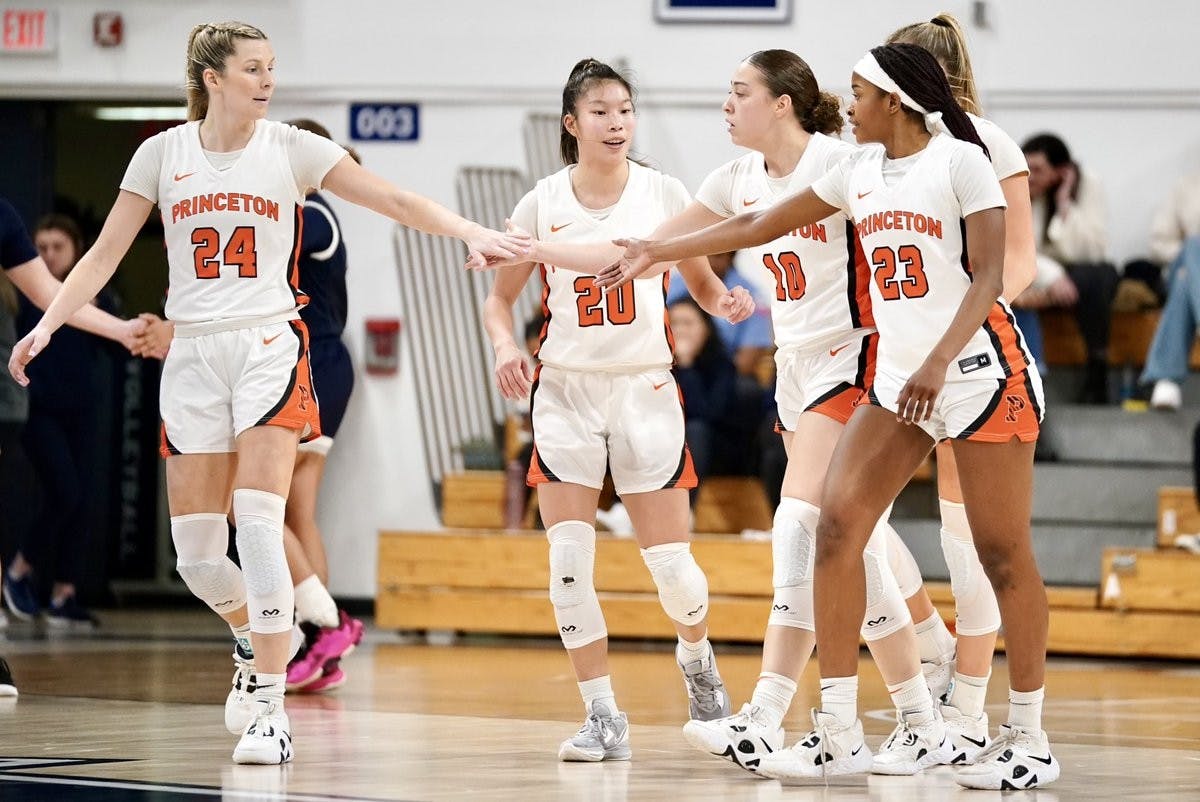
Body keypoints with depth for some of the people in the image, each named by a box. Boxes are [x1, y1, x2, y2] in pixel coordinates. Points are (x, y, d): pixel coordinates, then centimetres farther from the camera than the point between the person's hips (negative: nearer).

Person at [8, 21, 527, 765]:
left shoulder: (291, 148, 0)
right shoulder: (165, 153, 4)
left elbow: (393, 199, -4)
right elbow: (105, 254, 5)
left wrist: (469, 231, -18)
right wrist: (47, 324, -6)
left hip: (269, 347, -2)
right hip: (194, 354, 2)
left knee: (258, 524, -17)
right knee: (196, 549, 2)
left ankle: (270, 710, -15)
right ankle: (257, 641, 34)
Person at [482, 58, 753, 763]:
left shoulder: (664, 194, -2)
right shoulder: (542, 206, -1)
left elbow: (703, 284, 9)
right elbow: (500, 299, 8)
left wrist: (727, 302, -14)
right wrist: (506, 348, -12)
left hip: (646, 388, 0)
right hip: (565, 389, 1)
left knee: (670, 562, -1)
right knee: (570, 561, -9)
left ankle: (697, 655, 33)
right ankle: (604, 717, 0)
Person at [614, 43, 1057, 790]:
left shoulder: (960, 161, -9)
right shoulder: (861, 172, 11)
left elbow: (988, 273, -15)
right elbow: (761, 225, 21)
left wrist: (939, 363, -27)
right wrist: (661, 250, 23)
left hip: (980, 371, -7)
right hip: (899, 377, 7)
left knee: (1003, 553, -4)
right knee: (837, 525, -6)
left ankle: (1029, 738, 6)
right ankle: (840, 734, -4)